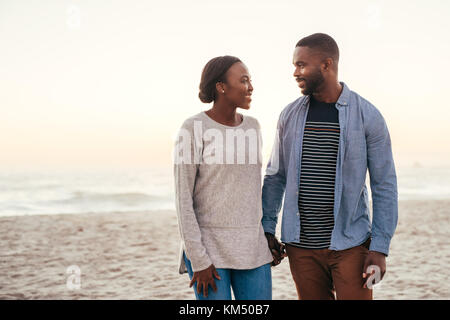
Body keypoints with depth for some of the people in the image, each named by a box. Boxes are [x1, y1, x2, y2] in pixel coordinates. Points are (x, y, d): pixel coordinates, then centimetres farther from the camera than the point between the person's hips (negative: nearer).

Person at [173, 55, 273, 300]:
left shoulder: (251, 128, 7)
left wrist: (264, 238, 15)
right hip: (208, 247, -5)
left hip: (250, 248, 5)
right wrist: (198, 260, -14)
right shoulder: (193, 129, -10)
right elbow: (183, 198, -11)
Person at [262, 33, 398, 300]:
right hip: (301, 246, 3)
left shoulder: (368, 116, -6)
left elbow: (385, 186, -4)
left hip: (350, 245, -3)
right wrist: (267, 230, 5)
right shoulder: (290, 115, 4)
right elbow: (276, 176, 12)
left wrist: (380, 248, -9)